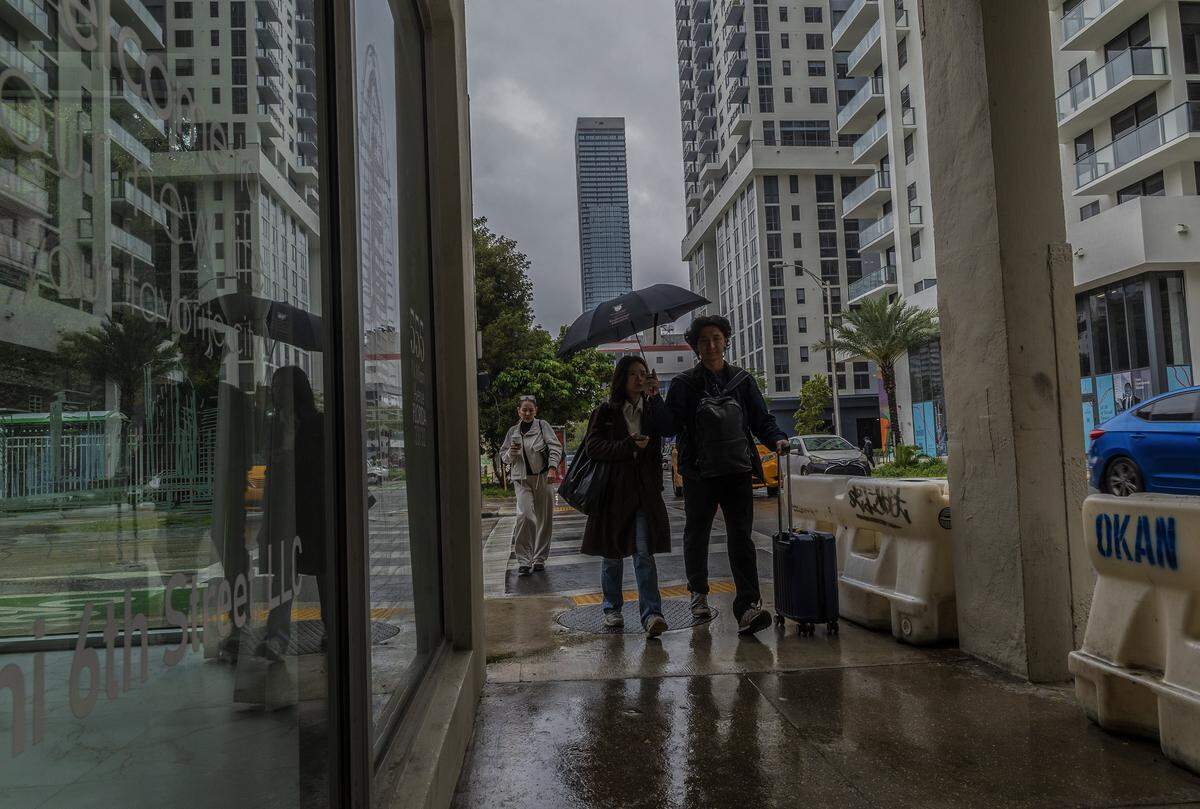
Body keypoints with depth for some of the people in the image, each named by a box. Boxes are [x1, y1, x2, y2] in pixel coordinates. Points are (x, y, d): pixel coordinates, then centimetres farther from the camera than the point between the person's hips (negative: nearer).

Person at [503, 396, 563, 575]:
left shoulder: (542, 426, 2)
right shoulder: (513, 431, 11)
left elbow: (555, 447, -7)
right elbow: (505, 457, 18)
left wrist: (552, 468, -21)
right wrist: (511, 452, -6)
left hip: (543, 478, -1)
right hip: (522, 479, 1)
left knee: (544, 519, 4)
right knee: (524, 515, -19)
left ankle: (539, 559, 19)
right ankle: (523, 560, -13)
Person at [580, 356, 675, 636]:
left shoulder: (651, 409, 11)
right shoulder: (606, 411, 3)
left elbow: (669, 429, -8)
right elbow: (593, 446, -7)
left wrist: (655, 397, -11)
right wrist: (629, 446, -15)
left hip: (645, 492, 1)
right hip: (613, 490, 0)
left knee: (644, 553, -10)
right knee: (612, 553, 10)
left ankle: (651, 613, -14)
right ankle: (612, 608, 25)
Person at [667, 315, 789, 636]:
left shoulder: (742, 380, 9)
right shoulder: (684, 384, 4)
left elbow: (762, 420, 10)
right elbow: (670, 425, 2)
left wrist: (777, 438, -9)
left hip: (738, 471, 0)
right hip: (699, 473, 0)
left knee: (740, 536, -10)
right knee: (696, 534, 13)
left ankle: (748, 606, -15)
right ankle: (698, 592, 35)